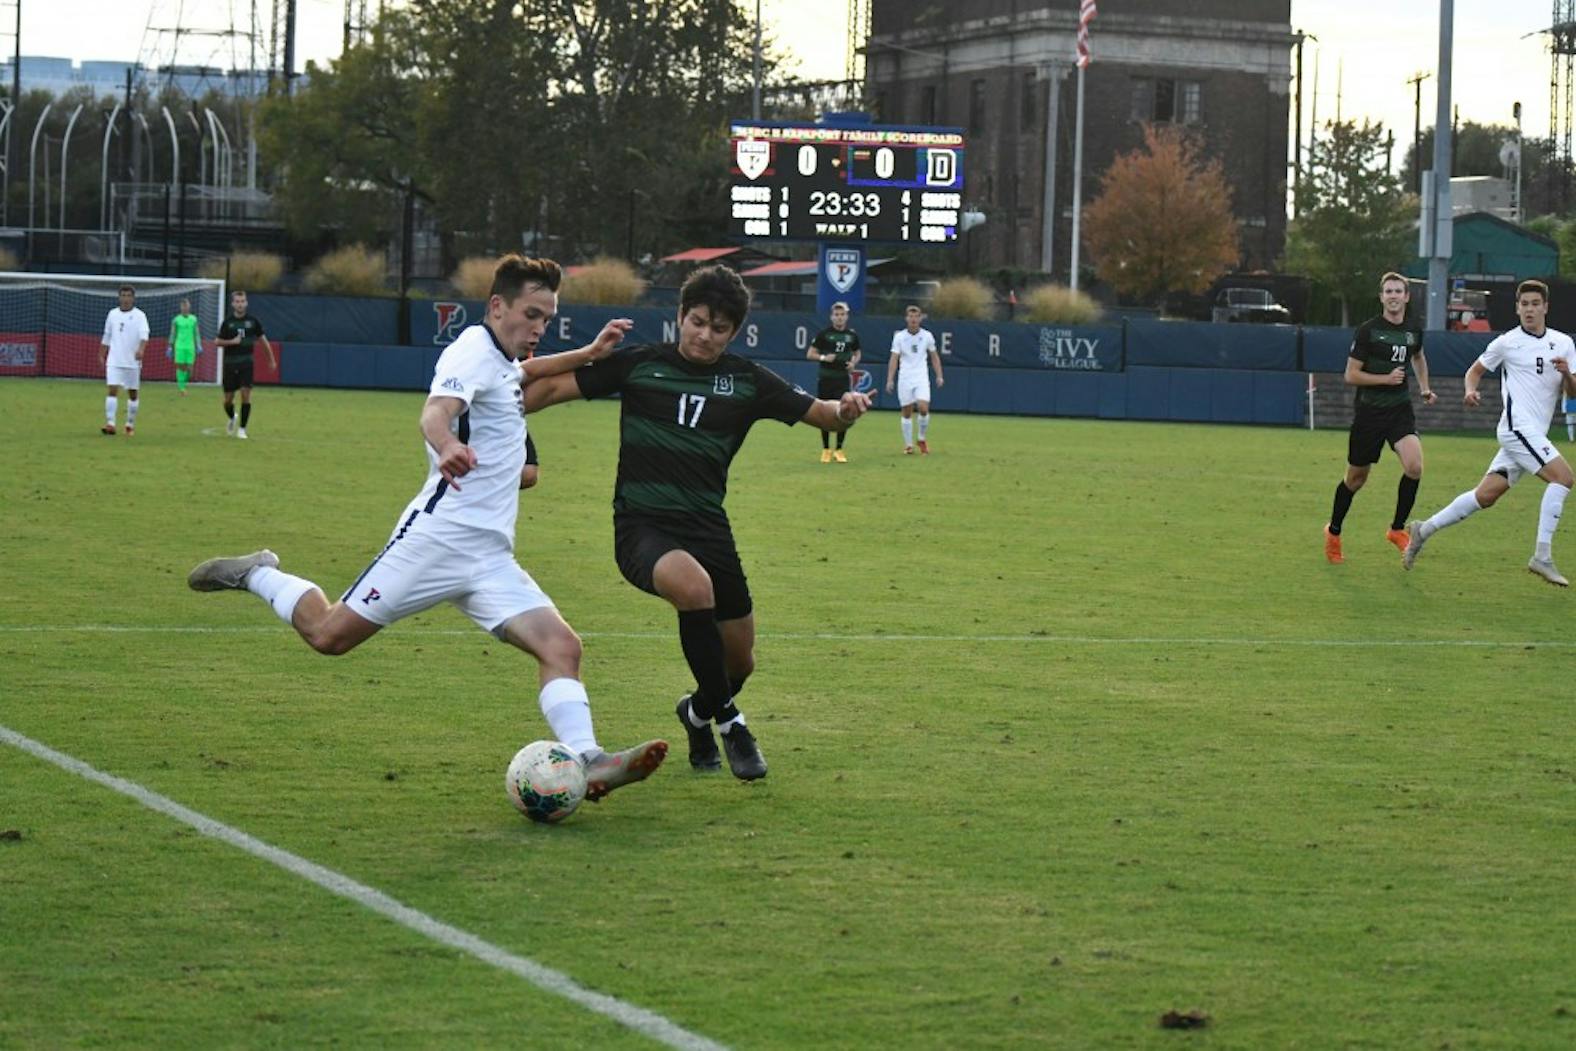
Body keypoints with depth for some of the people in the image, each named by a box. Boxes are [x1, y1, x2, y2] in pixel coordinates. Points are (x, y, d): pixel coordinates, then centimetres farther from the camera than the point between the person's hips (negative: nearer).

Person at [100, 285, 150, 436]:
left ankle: (130, 425, 19)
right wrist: (102, 356, 20)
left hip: (132, 362, -2)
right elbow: (106, 337, 19)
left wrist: (141, 349, -37)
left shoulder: (139, 316, -3)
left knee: (132, 394, 7)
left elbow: (144, 334, -19)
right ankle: (110, 424, -16)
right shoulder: (112, 314, 8)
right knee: (113, 390, -11)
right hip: (114, 361, 2)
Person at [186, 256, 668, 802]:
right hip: (440, 534, -8)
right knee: (329, 634, -4)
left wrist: (589, 353, 40)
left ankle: (587, 762, -21)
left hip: (490, 557, 8)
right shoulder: (474, 350, -9)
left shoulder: (502, 362, 20)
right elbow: (436, 411, -31)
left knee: (561, 646, -11)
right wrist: (448, 446, -54)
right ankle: (256, 575, 22)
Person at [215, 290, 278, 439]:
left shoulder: (252, 321, 1)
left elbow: (263, 339, 11)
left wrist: (272, 359, 15)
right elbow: (217, 342, 2)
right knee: (228, 398, 5)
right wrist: (232, 341, -15)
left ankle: (242, 428, -3)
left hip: (246, 363, 0)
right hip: (230, 364, 0)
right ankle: (232, 419, 38)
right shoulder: (228, 322, -1)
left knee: (246, 394, -14)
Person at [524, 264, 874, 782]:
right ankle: (727, 721, -18)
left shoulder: (748, 381, 5)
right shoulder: (639, 364, 0)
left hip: (708, 529, 4)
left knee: (739, 661, 8)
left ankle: (699, 712, 45)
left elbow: (818, 413, 2)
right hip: (642, 528, -4)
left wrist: (844, 409, -21)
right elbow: (555, 387, 2)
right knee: (693, 585, -36)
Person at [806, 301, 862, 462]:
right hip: (825, 379, -2)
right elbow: (810, 354, 0)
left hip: (843, 378, 2)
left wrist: (854, 363, -1)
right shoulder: (823, 333, -3)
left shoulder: (852, 335, 6)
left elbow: (857, 353, 21)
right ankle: (826, 450, 14)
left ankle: (839, 450, 9)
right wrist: (823, 357, -17)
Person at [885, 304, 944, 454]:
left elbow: (934, 357, 13)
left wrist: (939, 376, 6)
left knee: (923, 407, -16)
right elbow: (894, 359, -4)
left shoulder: (927, 336, 3)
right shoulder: (899, 337, -1)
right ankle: (908, 445, 11)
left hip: (921, 378, 0)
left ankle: (922, 439, 4)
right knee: (907, 412, 1)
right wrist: (890, 380, -12)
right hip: (905, 378, 0)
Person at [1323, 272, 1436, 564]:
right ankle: (1334, 532, 31)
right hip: (1368, 411, -3)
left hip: (1400, 409, 3)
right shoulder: (1368, 330, -10)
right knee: (1356, 479, 8)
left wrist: (1424, 388, 18)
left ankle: (1397, 529, -3)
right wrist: (1386, 378, -20)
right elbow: (1351, 375, -9)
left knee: (1414, 466, -22)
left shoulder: (1414, 330, 4)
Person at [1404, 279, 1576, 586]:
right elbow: (1476, 370, 13)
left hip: (1534, 434, 5)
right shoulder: (1507, 342, -1)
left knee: (1485, 495, 4)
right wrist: (1471, 389, -8)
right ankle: (1542, 557, -20)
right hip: (1518, 427, -5)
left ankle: (1424, 530, 18)